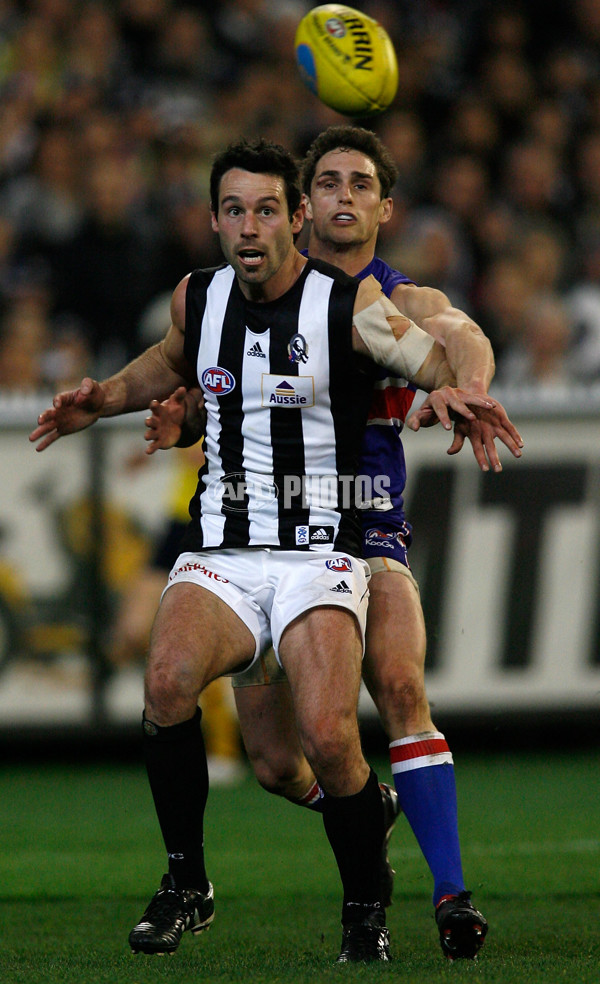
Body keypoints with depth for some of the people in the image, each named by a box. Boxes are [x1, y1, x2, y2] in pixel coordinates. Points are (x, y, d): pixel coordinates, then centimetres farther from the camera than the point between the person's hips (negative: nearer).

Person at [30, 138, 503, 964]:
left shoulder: (352, 306, -7)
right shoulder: (196, 299, 8)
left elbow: (448, 366, -10)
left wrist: (450, 389, -32)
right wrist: (107, 398, 20)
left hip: (320, 557, -3)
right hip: (218, 554, 3)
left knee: (327, 734, -25)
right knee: (169, 679, -29)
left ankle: (366, 909, 2)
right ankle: (187, 885, -11)